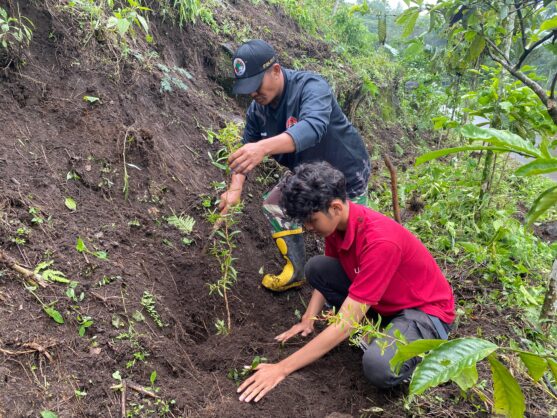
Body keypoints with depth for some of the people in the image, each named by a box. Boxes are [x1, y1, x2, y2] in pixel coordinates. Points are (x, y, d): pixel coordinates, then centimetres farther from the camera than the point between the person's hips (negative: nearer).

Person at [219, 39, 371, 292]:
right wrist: (235, 188, -31)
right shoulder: (258, 109, -12)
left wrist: (264, 147, -69)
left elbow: (312, 127, -53)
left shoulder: (311, 87, -34)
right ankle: (296, 272, 16)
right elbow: (245, 152, -11)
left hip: (347, 176, -6)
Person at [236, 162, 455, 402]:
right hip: (382, 301, 8)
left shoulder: (380, 242, -36)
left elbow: (344, 326, -34)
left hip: (426, 311, -7)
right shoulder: (337, 221, -11)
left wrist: (282, 368, -32)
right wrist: (308, 321, -8)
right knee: (316, 267, -8)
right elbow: (325, 276, 7)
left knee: (378, 367, -35)